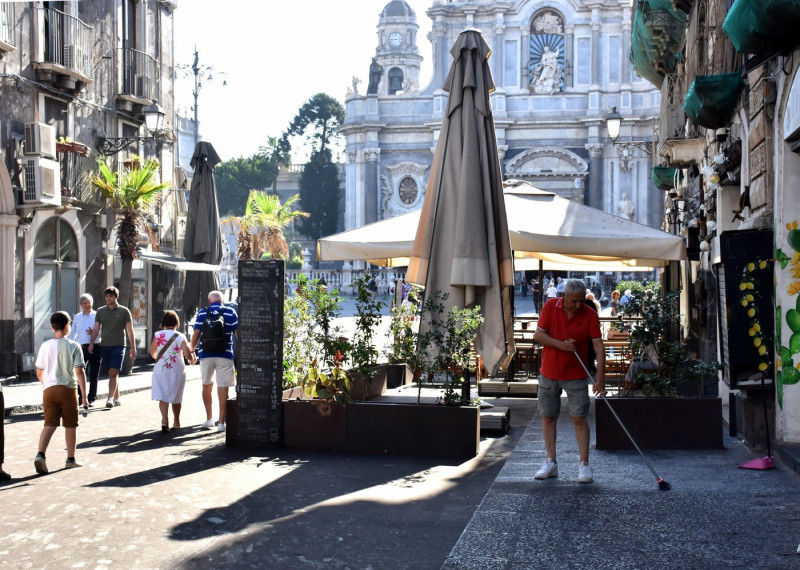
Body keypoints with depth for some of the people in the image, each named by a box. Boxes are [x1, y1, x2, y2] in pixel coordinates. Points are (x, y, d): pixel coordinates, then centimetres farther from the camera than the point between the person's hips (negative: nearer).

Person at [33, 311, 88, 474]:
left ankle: (40, 455, -17)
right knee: (70, 425, 10)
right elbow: (79, 371, -10)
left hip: (49, 390, 3)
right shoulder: (73, 346, -6)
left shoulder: (45, 346, 5)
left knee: (49, 424, 3)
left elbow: (39, 372, 10)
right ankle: (71, 459, 17)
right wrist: (84, 395, -7)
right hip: (67, 389, -3)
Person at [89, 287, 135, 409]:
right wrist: (91, 343, -3)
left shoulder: (124, 311, 2)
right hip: (104, 346, 3)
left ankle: (110, 398, -17)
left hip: (118, 345, -3)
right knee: (112, 374, 8)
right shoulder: (100, 311, 10)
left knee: (113, 373, -13)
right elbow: (96, 329, 9)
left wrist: (133, 347, 2)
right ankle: (116, 398, 16)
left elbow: (130, 330, 4)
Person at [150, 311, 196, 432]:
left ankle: (165, 419, -22)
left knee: (162, 396, -1)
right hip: (177, 370, 0)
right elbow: (188, 354, -13)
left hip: (160, 369, 0)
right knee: (176, 397, 15)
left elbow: (152, 352, 11)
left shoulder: (157, 335, -2)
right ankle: (176, 422, 27)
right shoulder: (180, 337, -8)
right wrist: (192, 360, 9)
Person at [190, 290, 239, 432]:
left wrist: (191, 350, 15)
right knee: (223, 388, 0)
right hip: (225, 355, -1)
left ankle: (209, 419, 22)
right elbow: (238, 333, 1)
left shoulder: (202, 313, 4)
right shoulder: (230, 312, 2)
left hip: (206, 355, 2)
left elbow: (196, 334, 1)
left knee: (207, 386, 18)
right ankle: (221, 422, -3)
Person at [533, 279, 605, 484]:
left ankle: (584, 465, 2)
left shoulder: (590, 315, -11)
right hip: (549, 374, 2)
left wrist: (600, 373, -25)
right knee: (548, 418, 7)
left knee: (579, 419, -3)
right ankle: (551, 463, 15)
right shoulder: (550, 307, -6)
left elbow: (598, 345, -14)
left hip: (576, 376, -2)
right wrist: (561, 345, -23)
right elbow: (538, 335, -8)